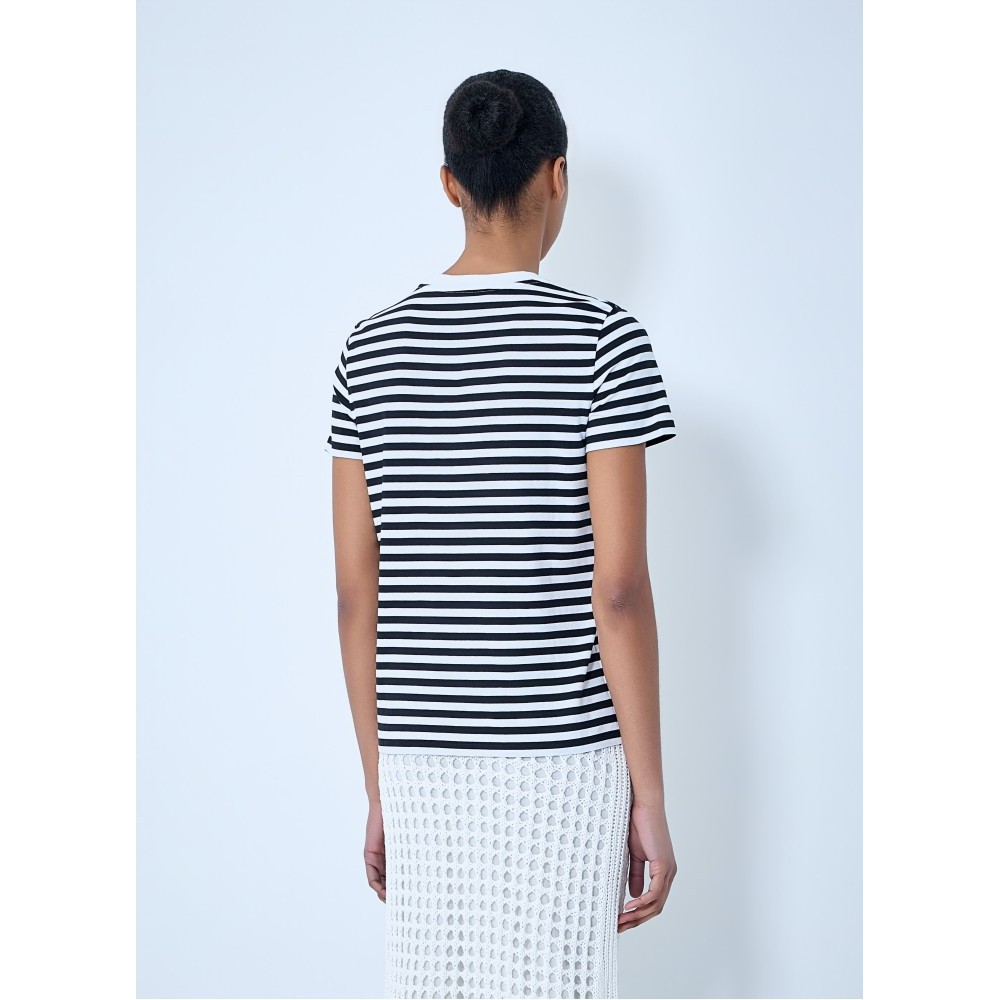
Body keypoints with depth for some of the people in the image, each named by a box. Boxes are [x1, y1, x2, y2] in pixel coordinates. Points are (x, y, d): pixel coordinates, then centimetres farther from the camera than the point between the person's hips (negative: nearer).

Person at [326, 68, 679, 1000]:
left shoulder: (371, 348, 3)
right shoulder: (603, 339, -10)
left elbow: (356, 594, 4)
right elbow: (619, 591, -14)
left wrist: (381, 792, 12)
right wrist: (651, 800, -6)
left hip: (423, 766, 4)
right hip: (562, 766, -4)